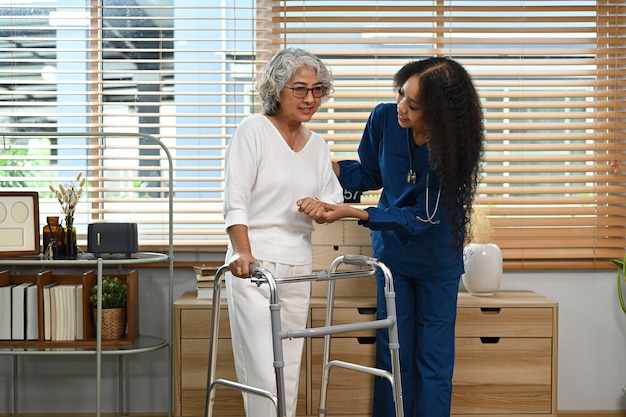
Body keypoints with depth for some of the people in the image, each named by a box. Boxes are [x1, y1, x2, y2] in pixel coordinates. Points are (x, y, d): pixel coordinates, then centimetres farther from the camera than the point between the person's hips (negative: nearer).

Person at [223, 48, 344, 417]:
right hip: (254, 263, -6)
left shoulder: (318, 146, 12)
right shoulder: (253, 130, -5)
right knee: (264, 370, -10)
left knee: (291, 370, 8)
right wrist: (243, 252, -26)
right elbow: (235, 201, -14)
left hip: (298, 266, 6)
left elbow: (332, 202, 12)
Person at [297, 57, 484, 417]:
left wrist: (352, 213, -35)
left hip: (437, 259, -2)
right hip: (392, 249, 2)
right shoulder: (385, 118, -19)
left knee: (434, 359, 4)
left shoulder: (456, 148, -27)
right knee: (394, 353, 7)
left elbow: (421, 218, -26)